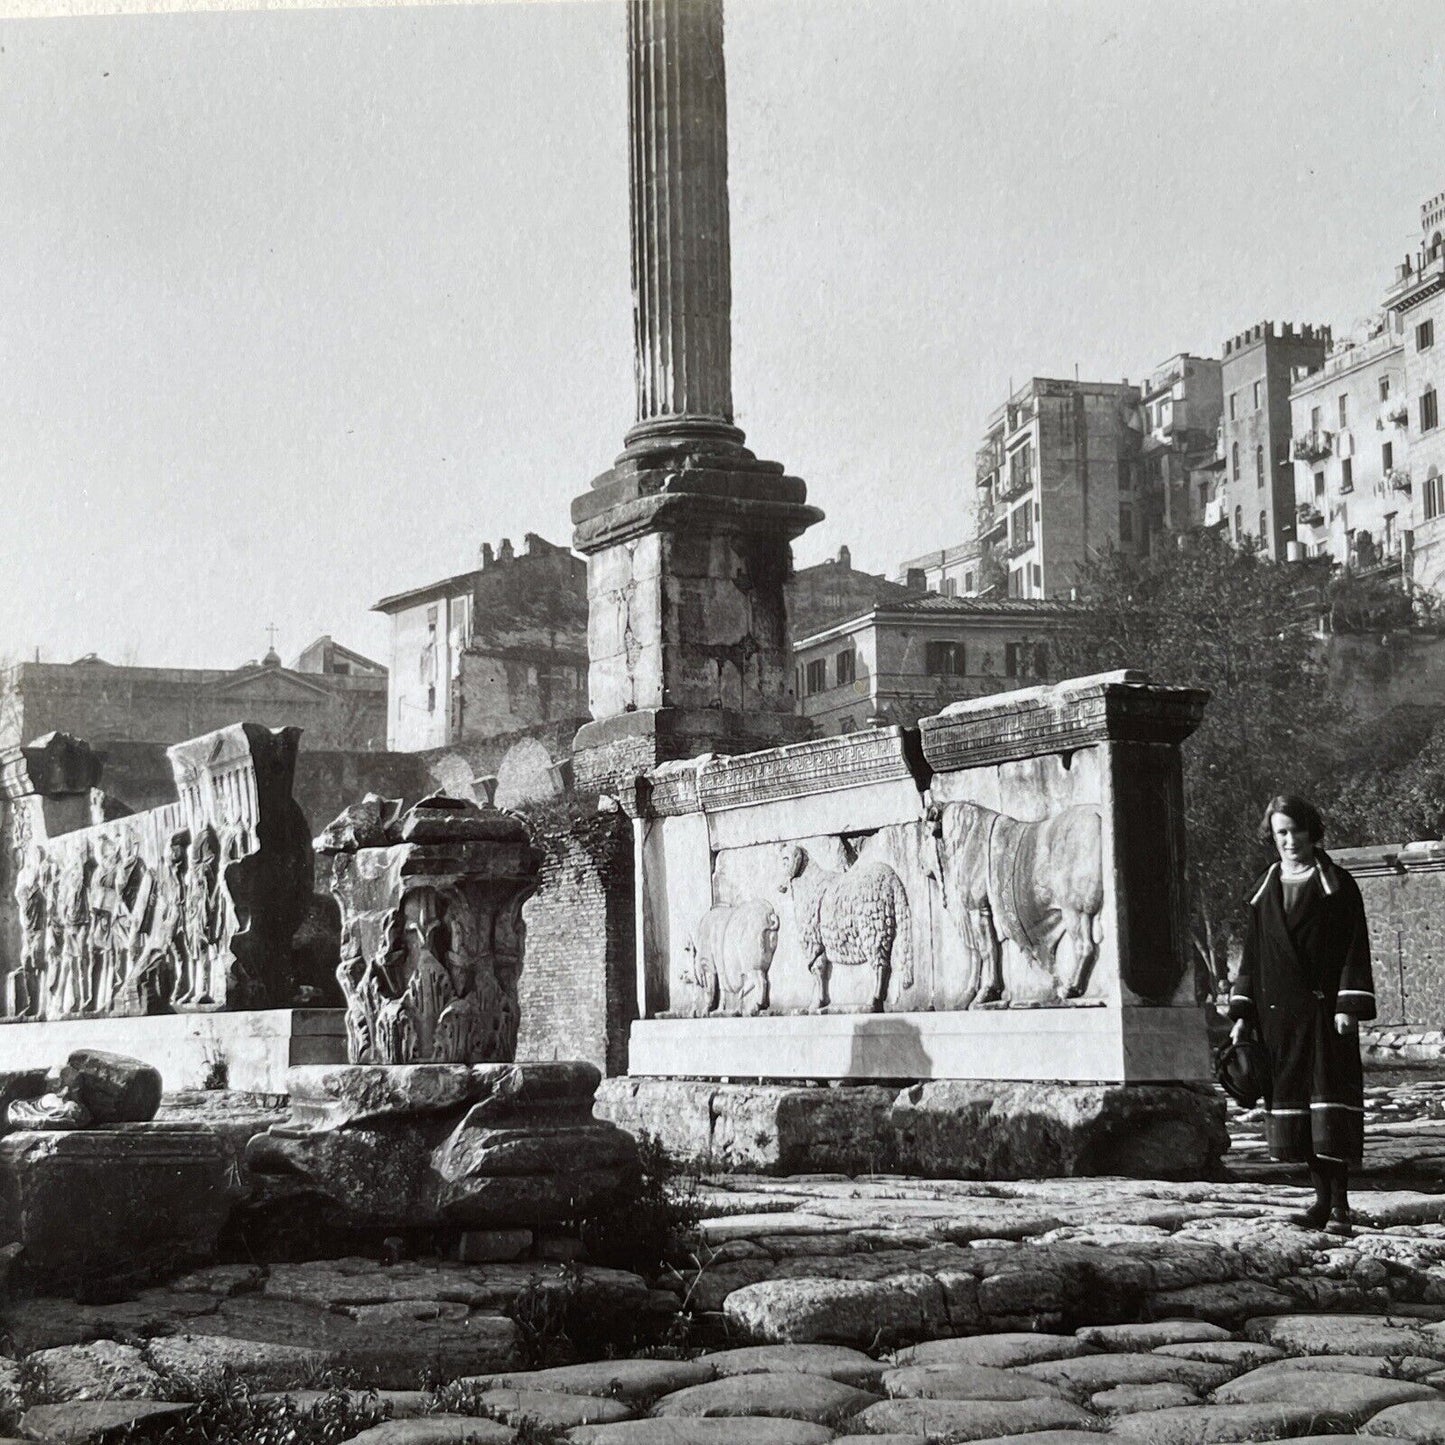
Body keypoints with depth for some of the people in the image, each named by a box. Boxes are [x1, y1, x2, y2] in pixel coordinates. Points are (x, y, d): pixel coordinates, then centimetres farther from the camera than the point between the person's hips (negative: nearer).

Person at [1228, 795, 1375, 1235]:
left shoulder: (1337, 886, 4)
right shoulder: (1265, 890, 15)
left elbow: (1355, 949, -1)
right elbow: (1252, 955, 15)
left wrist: (1349, 1005, -12)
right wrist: (1242, 1014, 8)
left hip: (1323, 1010, -4)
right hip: (1279, 1014, 4)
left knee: (1330, 1100, -10)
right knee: (1294, 1099, 2)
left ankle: (1340, 1203, -8)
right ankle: (1322, 1199, 9)